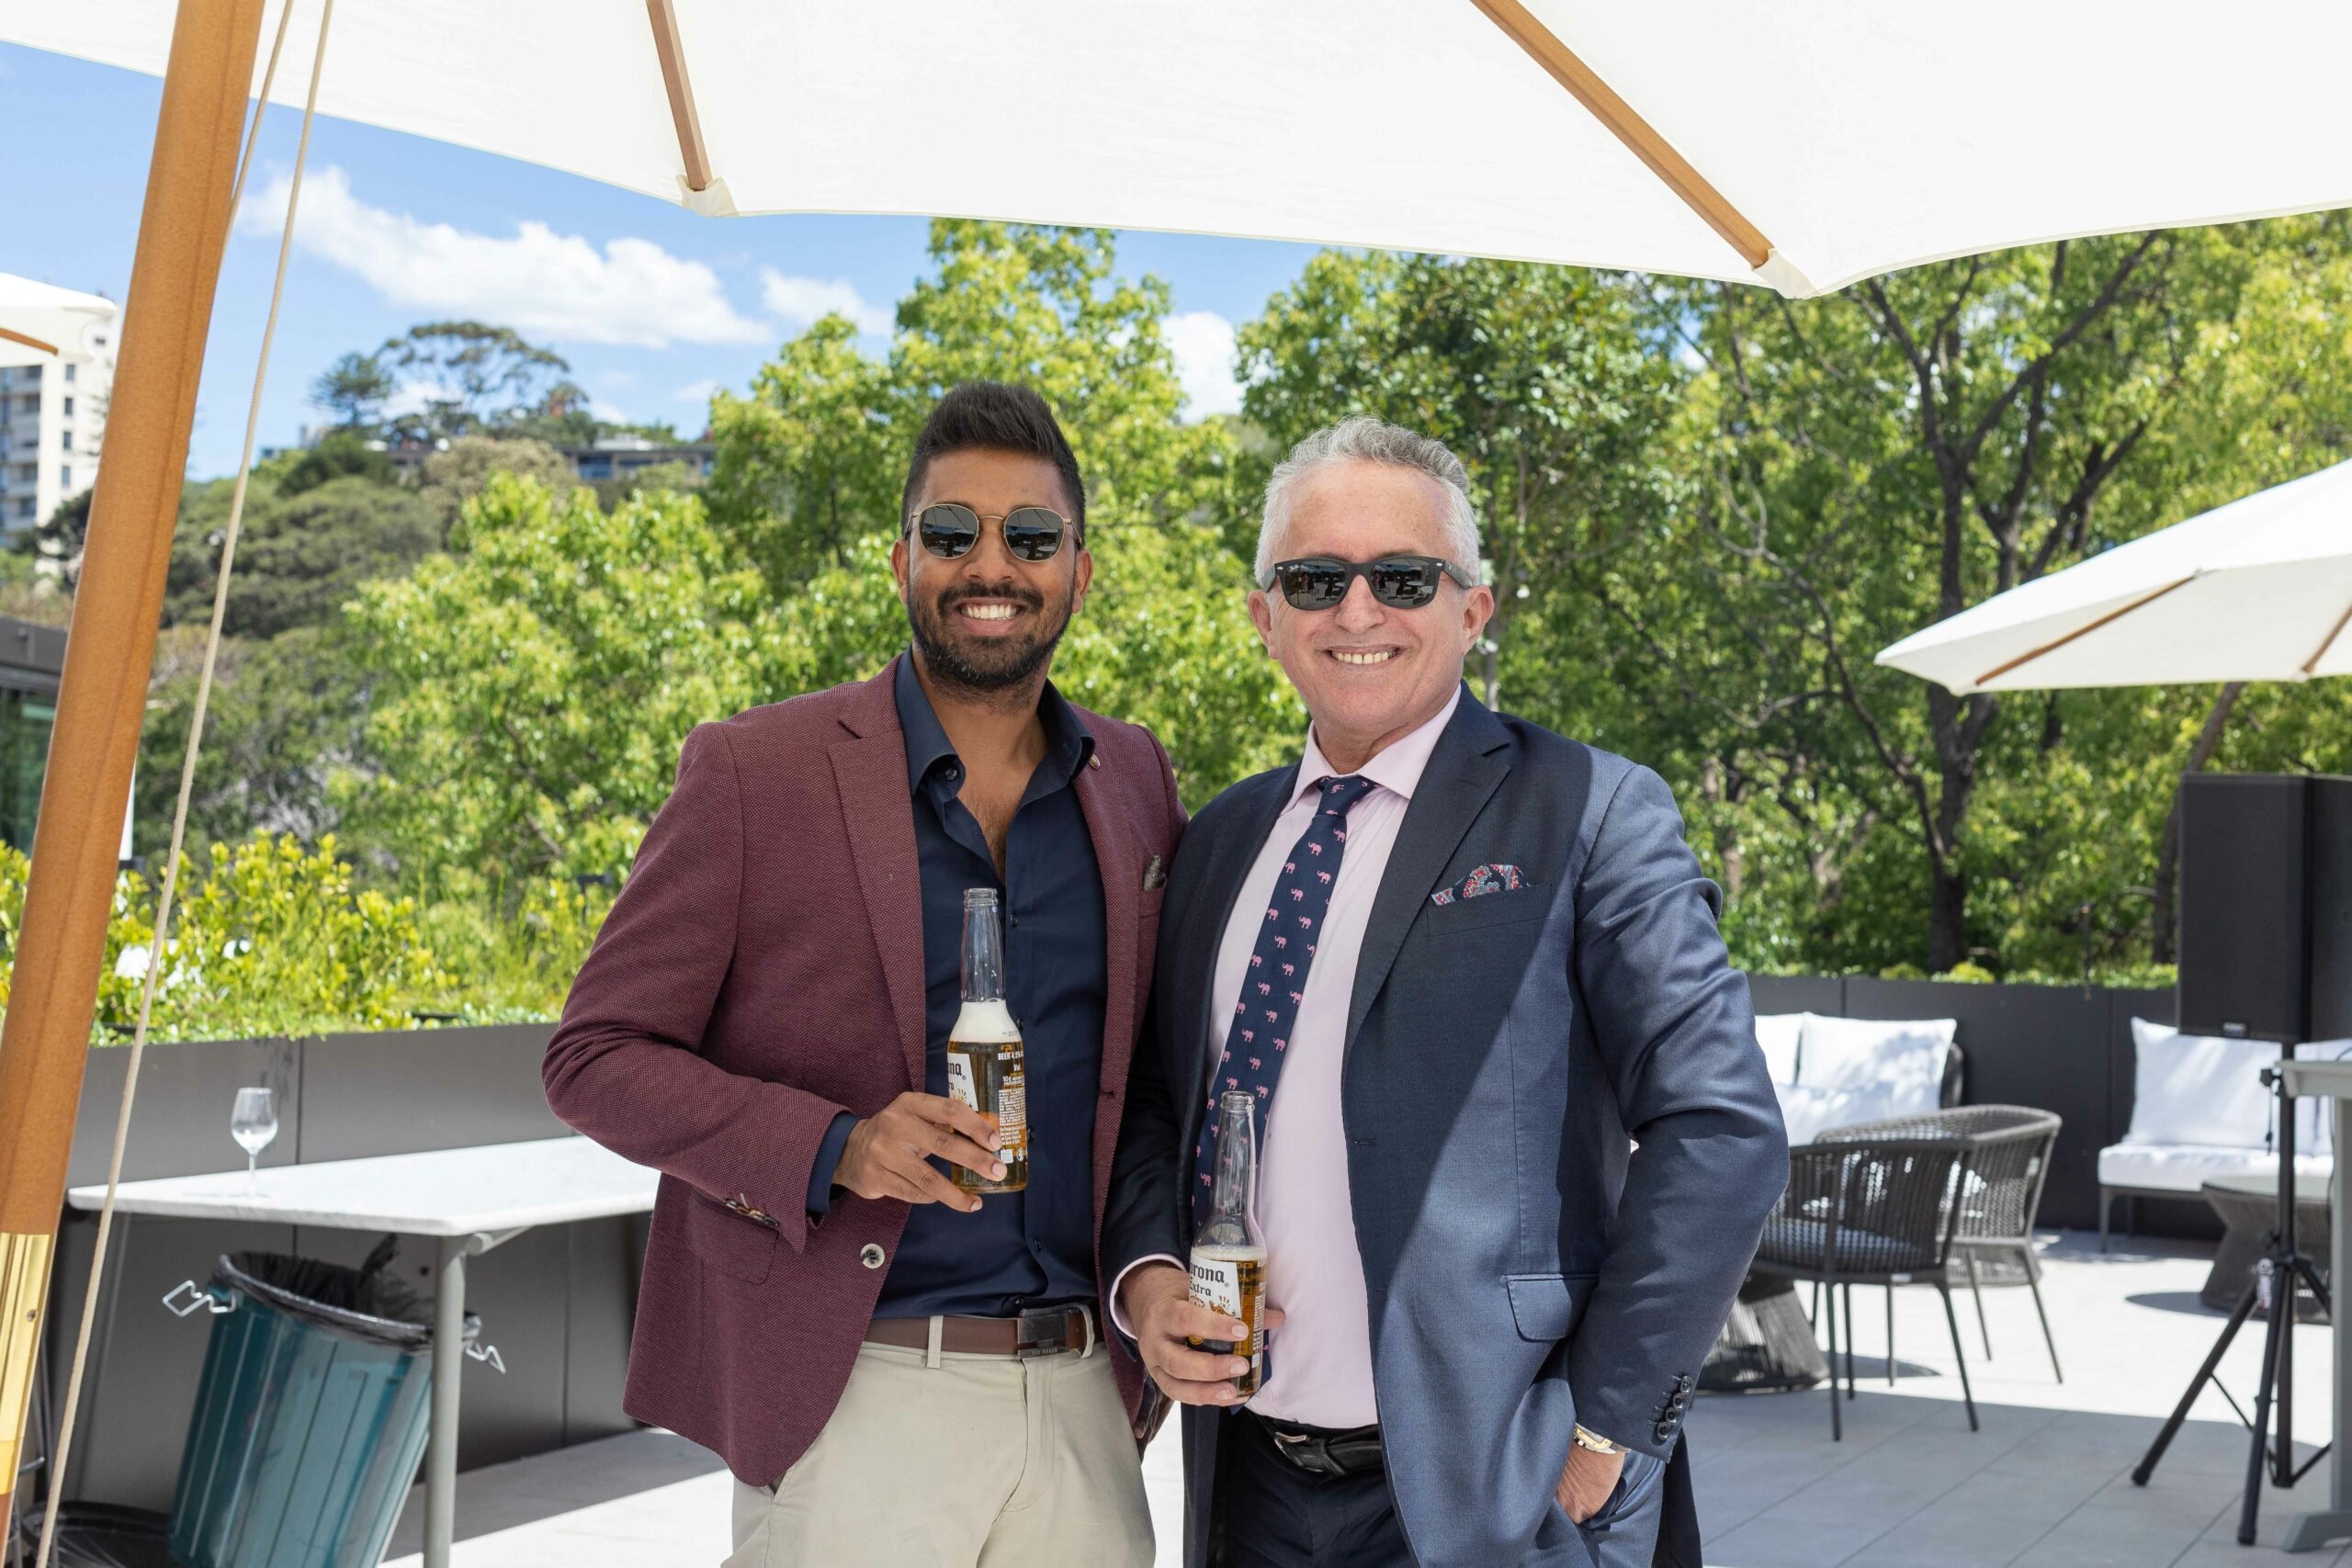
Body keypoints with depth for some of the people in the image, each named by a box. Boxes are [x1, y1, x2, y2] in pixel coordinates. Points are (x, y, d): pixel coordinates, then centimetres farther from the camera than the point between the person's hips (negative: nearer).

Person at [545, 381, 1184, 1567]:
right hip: (850, 1400, -3)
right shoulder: (752, 773, -4)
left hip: (1082, 1404, 4)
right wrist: (834, 1148, -19)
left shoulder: (1135, 782, 8)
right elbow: (593, 1058, -4)